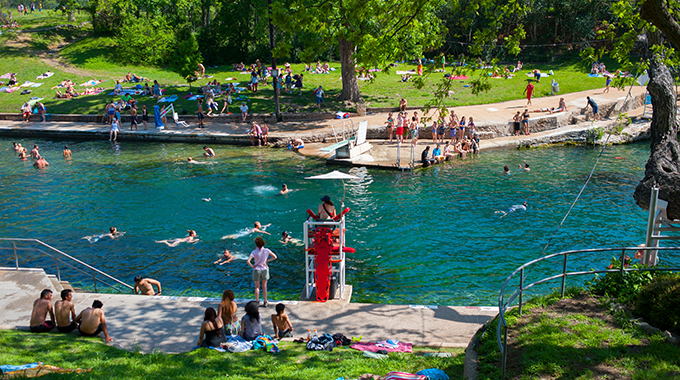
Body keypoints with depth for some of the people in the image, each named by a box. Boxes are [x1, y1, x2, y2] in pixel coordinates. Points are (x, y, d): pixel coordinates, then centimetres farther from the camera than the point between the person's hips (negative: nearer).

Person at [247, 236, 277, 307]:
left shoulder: (254, 252, -16)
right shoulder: (266, 250, -11)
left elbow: (248, 261, -24)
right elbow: (275, 257, -5)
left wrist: (252, 266, -10)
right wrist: (267, 260, 0)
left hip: (256, 270, -2)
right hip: (264, 270, 2)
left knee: (257, 287, 12)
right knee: (264, 287, 13)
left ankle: (257, 302, 15)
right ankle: (265, 302, 18)